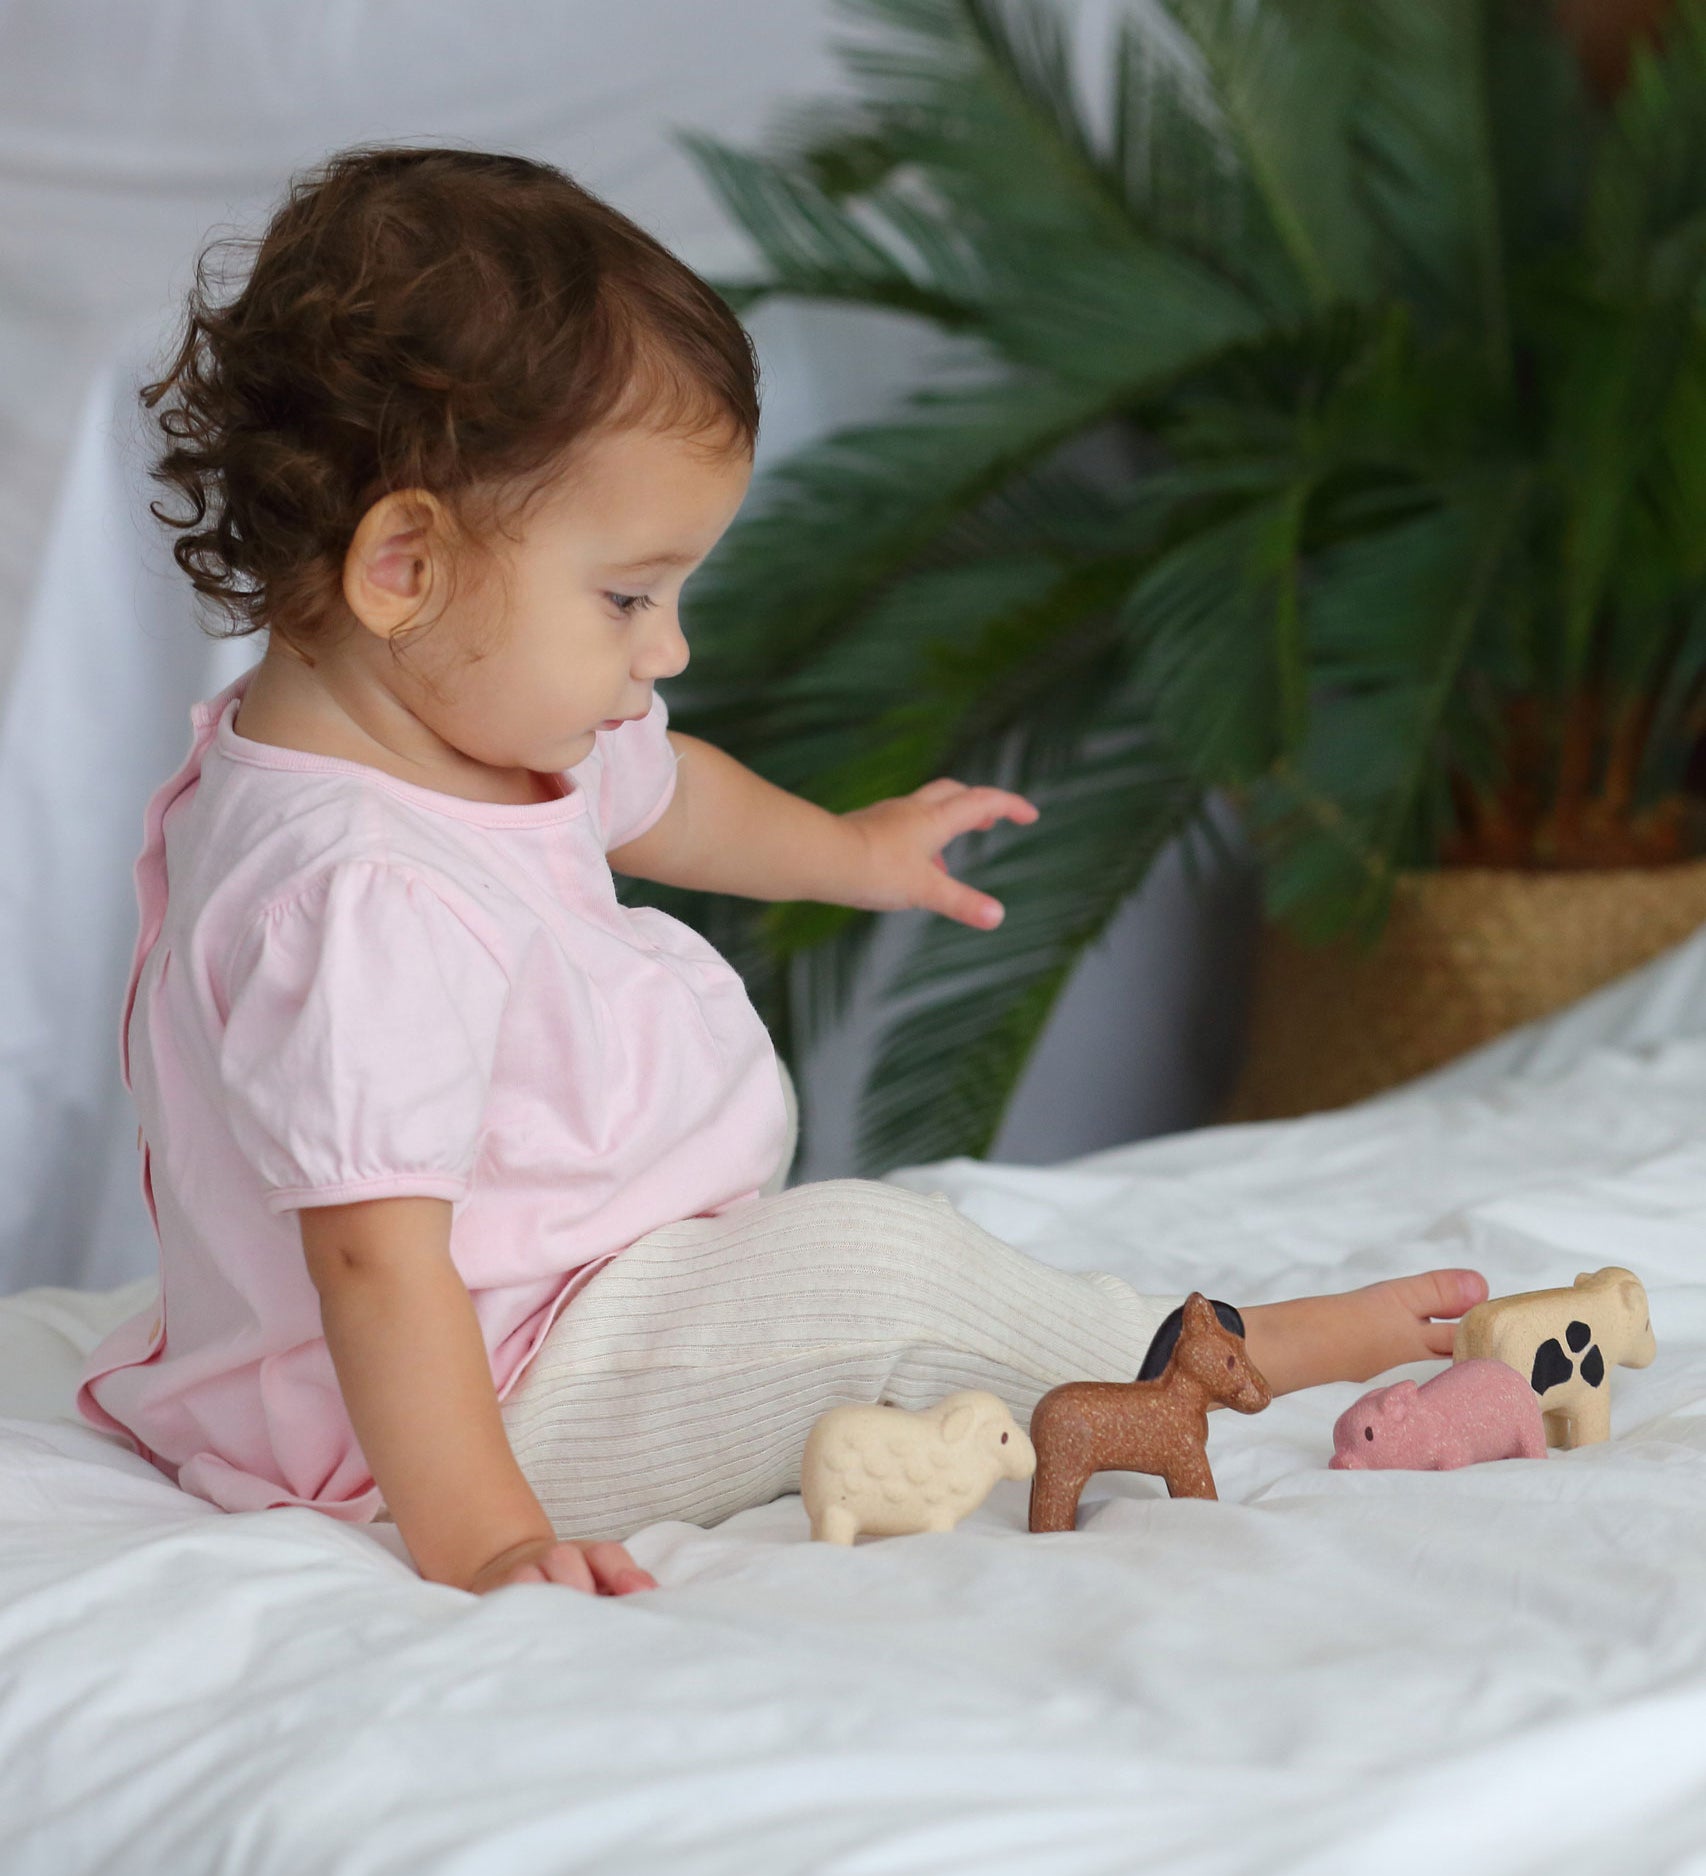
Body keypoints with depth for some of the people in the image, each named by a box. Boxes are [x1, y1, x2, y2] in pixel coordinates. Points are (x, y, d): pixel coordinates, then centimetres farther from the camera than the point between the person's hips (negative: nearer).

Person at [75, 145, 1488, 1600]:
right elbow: (372, 1255, -37)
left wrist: (851, 849, 40)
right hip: (499, 1409, -11)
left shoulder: (472, 727, 0)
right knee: (868, 1258, -18)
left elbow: (643, 792, 24)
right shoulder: (363, 893, -35)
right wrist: (473, 1538, -39)